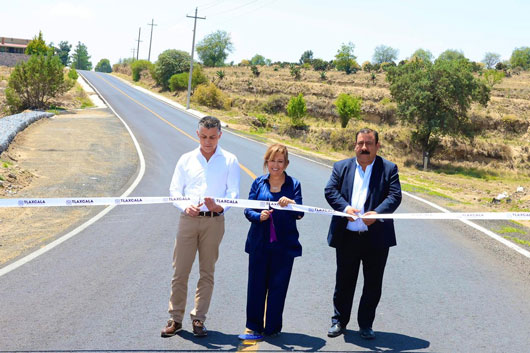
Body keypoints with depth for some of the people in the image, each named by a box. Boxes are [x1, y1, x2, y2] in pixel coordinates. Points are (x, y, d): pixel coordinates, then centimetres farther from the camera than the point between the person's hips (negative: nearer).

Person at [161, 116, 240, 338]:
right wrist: (185, 207, -13)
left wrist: (219, 206, -20)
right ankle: (175, 319, 10)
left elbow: (233, 192, 0)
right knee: (180, 270, 0)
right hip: (188, 220, 1)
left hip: (214, 221, -1)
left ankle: (198, 319, 14)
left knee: (207, 272, 4)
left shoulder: (229, 161, 7)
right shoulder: (186, 159, 11)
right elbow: (174, 189, 7)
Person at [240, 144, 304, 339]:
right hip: (259, 243, 1)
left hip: (284, 244, -1)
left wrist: (292, 204, -29)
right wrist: (259, 216, -20)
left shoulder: (293, 184, 2)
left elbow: (300, 214, -8)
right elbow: (248, 210, 1)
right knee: (256, 284, 5)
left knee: (278, 286, 6)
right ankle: (253, 326, 18)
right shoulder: (258, 183, 6)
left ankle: (272, 327, 20)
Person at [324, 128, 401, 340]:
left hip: (376, 238, -1)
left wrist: (377, 213, -24)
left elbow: (395, 195, -6)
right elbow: (330, 191, -1)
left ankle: (366, 325, 23)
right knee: (344, 281, 11)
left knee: (373, 284, 8)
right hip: (347, 237, 1)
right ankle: (339, 321, 26)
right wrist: (345, 207, -20)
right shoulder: (341, 167, 10)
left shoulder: (389, 169, 4)